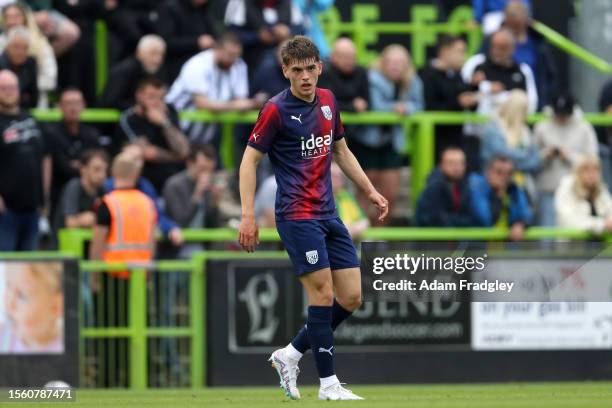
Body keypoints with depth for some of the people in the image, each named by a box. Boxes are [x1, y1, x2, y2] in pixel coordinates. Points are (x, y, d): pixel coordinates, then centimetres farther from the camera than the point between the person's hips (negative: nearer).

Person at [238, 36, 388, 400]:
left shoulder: (327, 101, 10)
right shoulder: (276, 110, -10)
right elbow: (250, 161, -7)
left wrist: (371, 191, 19)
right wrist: (248, 215, -14)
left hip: (328, 214, 7)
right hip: (297, 216, -7)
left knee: (351, 297, 4)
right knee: (323, 292, -11)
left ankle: (290, 355, 18)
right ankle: (329, 384, -3)